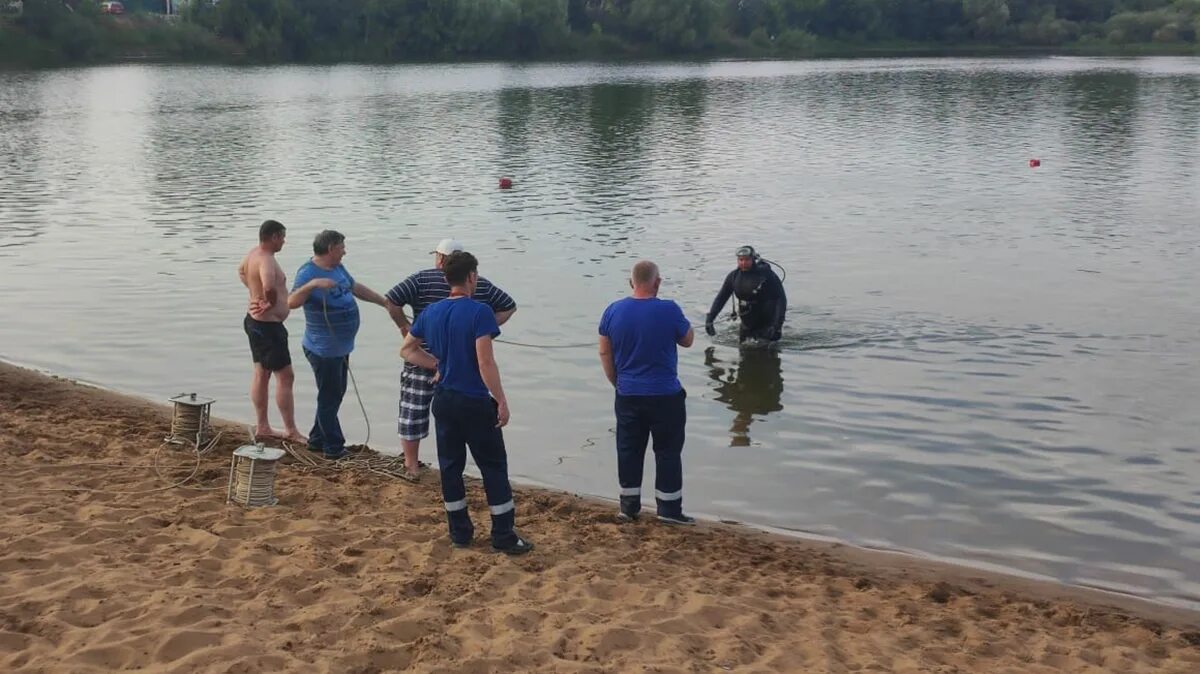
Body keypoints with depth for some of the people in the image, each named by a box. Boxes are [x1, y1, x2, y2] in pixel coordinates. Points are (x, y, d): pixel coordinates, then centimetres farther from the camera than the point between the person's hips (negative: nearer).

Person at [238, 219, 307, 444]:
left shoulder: (253, 254, 7)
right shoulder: (266, 260, -24)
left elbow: (241, 270, 30)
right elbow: (269, 287, -44)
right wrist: (271, 303, -24)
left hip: (255, 321, 10)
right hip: (268, 325, -10)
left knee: (261, 373, 15)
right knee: (285, 376, -4)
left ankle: (262, 426, 23)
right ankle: (291, 430, 2)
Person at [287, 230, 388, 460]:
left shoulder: (338, 268, 8)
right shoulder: (308, 273, -19)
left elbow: (356, 288, 23)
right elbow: (291, 302, -32)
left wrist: (386, 302, 27)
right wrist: (313, 284, -45)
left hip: (341, 347, 10)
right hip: (323, 350, -10)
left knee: (336, 394, 18)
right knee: (329, 397, 0)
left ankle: (317, 439, 31)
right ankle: (334, 447, 10)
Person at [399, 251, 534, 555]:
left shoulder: (431, 312, 4)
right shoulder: (479, 312, -16)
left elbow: (407, 350, 13)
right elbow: (485, 362, -21)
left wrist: (439, 364, 11)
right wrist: (501, 401, -15)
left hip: (444, 401, 6)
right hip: (475, 403, -6)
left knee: (450, 465, 13)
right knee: (494, 467, 3)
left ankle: (460, 532, 21)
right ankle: (504, 536, 6)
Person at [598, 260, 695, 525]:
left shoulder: (613, 311, -3)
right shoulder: (669, 310, -15)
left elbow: (605, 352, 5)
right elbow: (688, 340, 1)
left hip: (627, 396, 4)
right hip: (665, 396, -4)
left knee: (629, 450, 13)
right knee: (668, 451, 8)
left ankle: (629, 506, 20)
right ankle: (669, 509, 12)